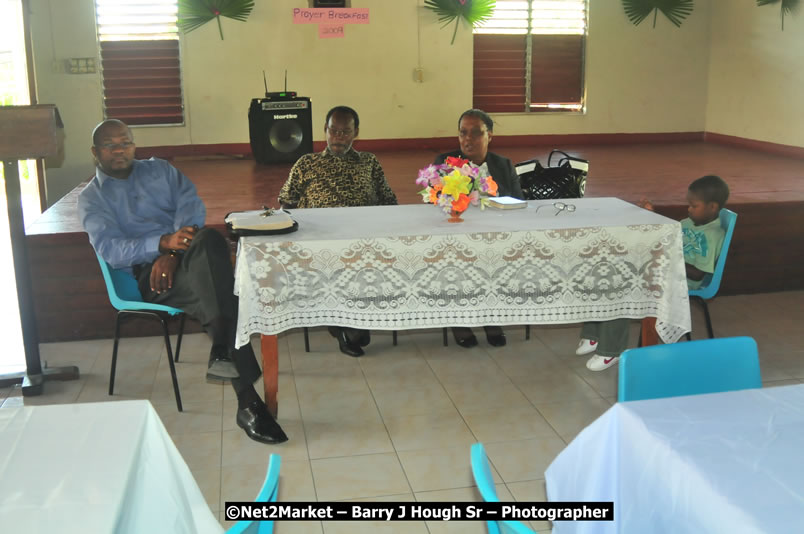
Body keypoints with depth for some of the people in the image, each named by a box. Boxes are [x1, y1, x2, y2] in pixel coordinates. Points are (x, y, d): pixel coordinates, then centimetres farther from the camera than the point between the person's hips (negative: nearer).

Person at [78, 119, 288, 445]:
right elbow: (109, 248, -5)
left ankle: (222, 353, -37)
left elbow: (192, 206, 6)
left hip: (188, 258, 3)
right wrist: (164, 243, -25)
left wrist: (172, 253, -14)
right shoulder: (91, 199, 15)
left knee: (209, 239, -36)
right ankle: (248, 402, -34)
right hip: (146, 275, -3)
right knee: (218, 296, -34)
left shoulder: (159, 170, 24)